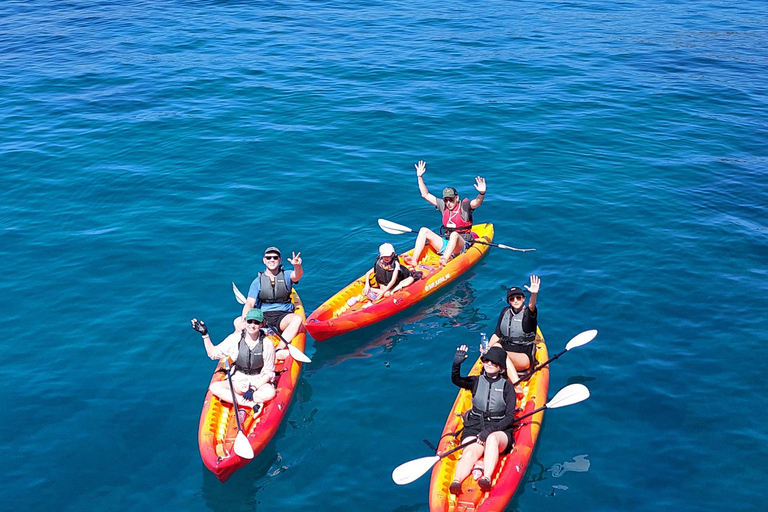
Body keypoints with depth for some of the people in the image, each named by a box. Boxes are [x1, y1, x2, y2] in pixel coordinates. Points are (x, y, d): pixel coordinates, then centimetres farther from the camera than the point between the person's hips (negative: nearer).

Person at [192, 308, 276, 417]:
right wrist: (205, 334, -7)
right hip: (238, 382, 3)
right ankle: (253, 404, -29)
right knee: (214, 387, -25)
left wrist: (253, 389, -18)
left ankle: (230, 399, -26)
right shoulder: (235, 338, -6)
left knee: (270, 392, -36)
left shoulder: (267, 343, -11)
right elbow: (213, 353, 2)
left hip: (259, 382, -3)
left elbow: (268, 373, -7)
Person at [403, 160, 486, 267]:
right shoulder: (443, 206, 11)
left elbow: (477, 202, -23)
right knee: (424, 230, -9)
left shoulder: (464, 206, -3)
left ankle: (445, 260, -62)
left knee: (454, 235, -39)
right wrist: (420, 177, 10)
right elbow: (425, 195, 15)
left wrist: (482, 193, -45)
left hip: (462, 246, -5)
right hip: (445, 245, 6)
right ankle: (414, 260, -28)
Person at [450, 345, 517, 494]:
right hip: (474, 428, 1)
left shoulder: (507, 386, 9)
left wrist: (490, 430, -15)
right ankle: (456, 481, -57)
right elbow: (456, 380, -7)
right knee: (470, 453, -30)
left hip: (499, 431, -1)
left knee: (492, 439, -38)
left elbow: (510, 417, 0)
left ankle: (487, 479, -55)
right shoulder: (476, 381, 14)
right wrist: (456, 364, -28)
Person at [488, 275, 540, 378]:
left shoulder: (528, 313, -2)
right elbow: (497, 335, 15)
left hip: (524, 357, -5)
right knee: (496, 346, -29)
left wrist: (534, 294, -50)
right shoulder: (505, 312, 12)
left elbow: (531, 306, -28)